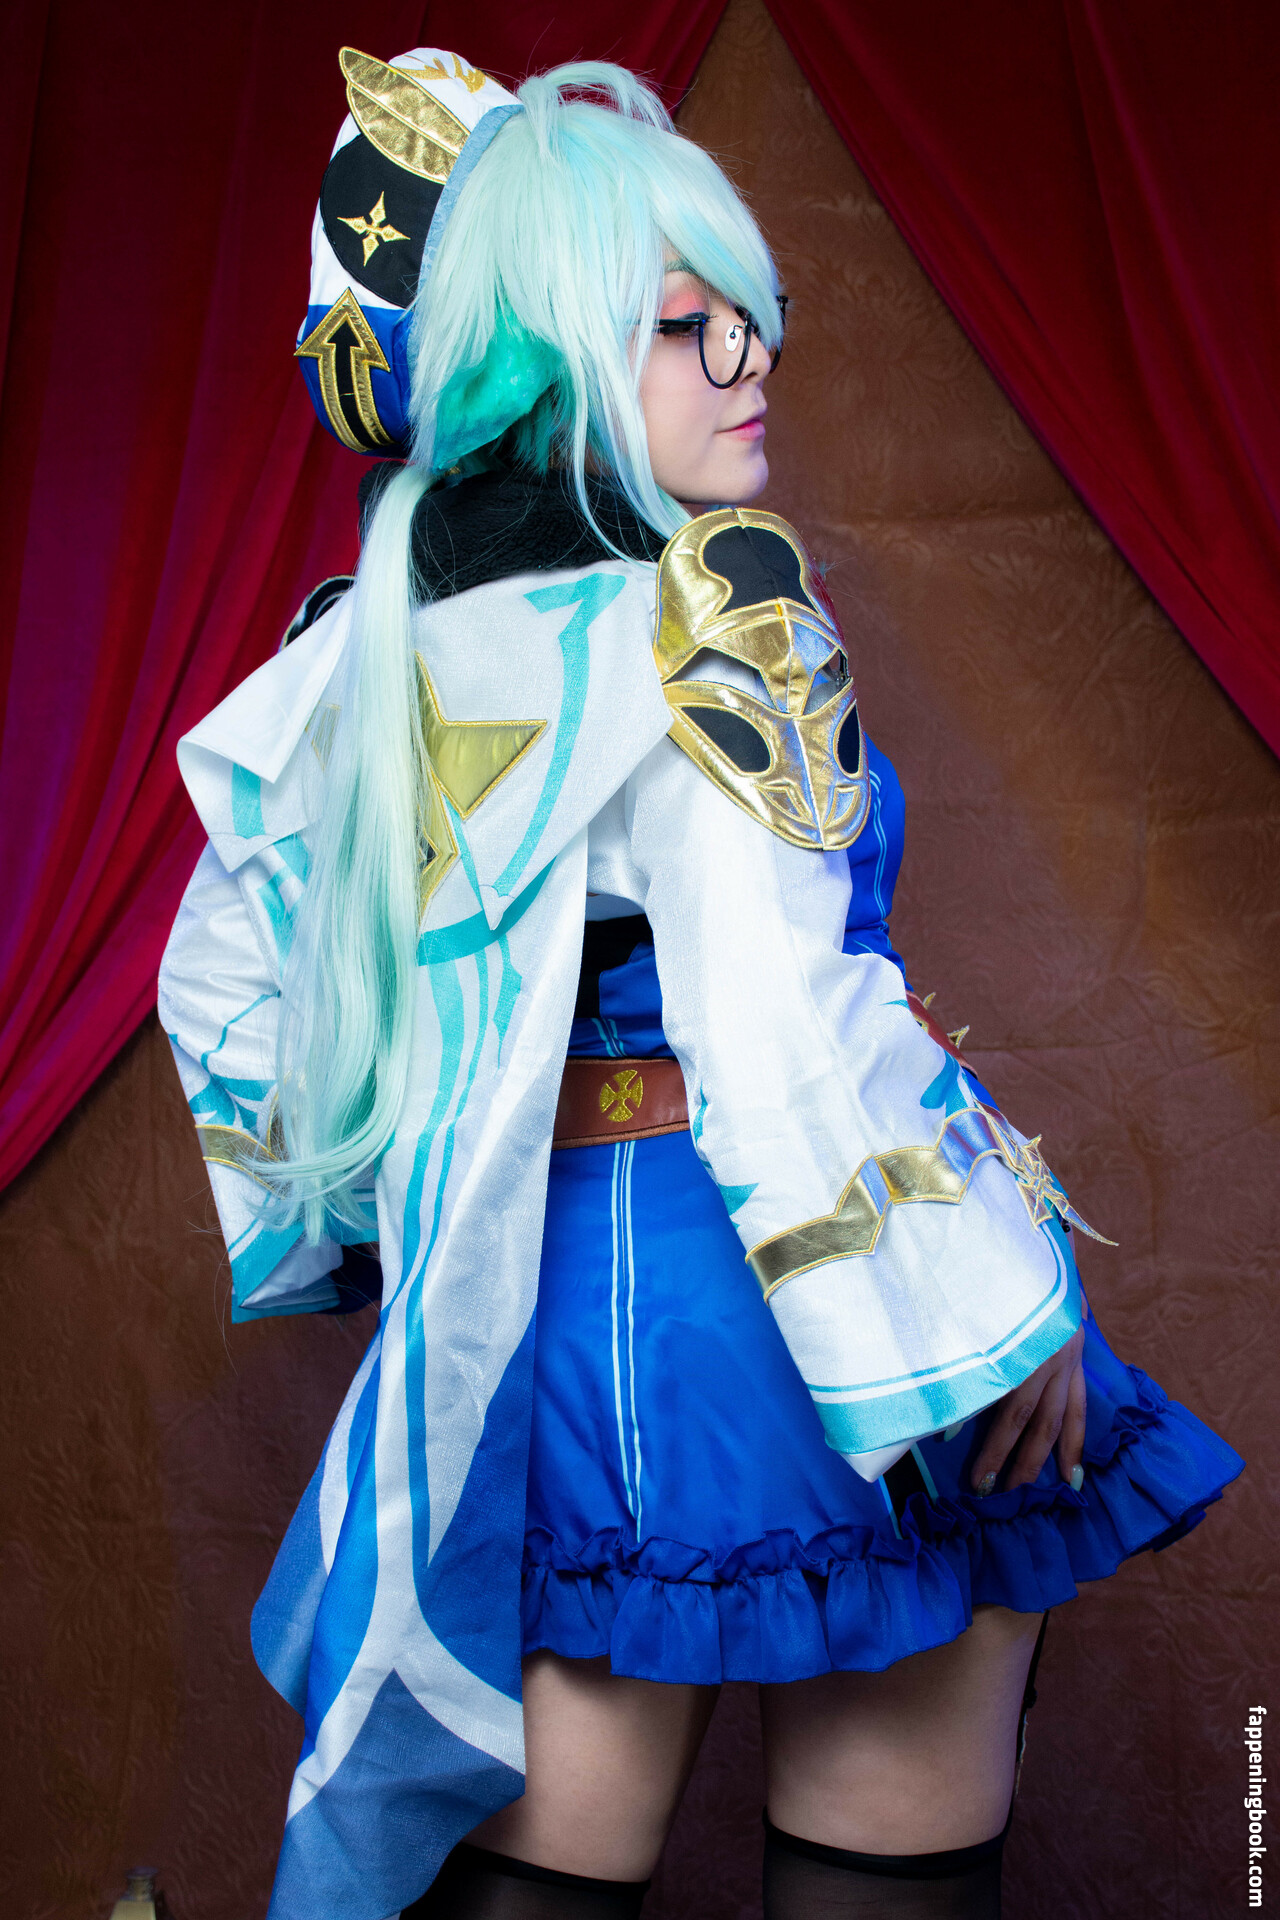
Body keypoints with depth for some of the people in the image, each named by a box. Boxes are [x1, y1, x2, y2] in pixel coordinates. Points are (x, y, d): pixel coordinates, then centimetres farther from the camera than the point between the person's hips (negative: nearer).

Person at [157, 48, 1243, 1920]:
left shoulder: (384, 631, 7)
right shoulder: (712, 590, -15)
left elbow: (225, 980, 14)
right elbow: (779, 1007, -25)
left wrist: (351, 1223, 26)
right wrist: (977, 1318, -15)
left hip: (534, 1306, 7)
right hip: (768, 1299, -6)